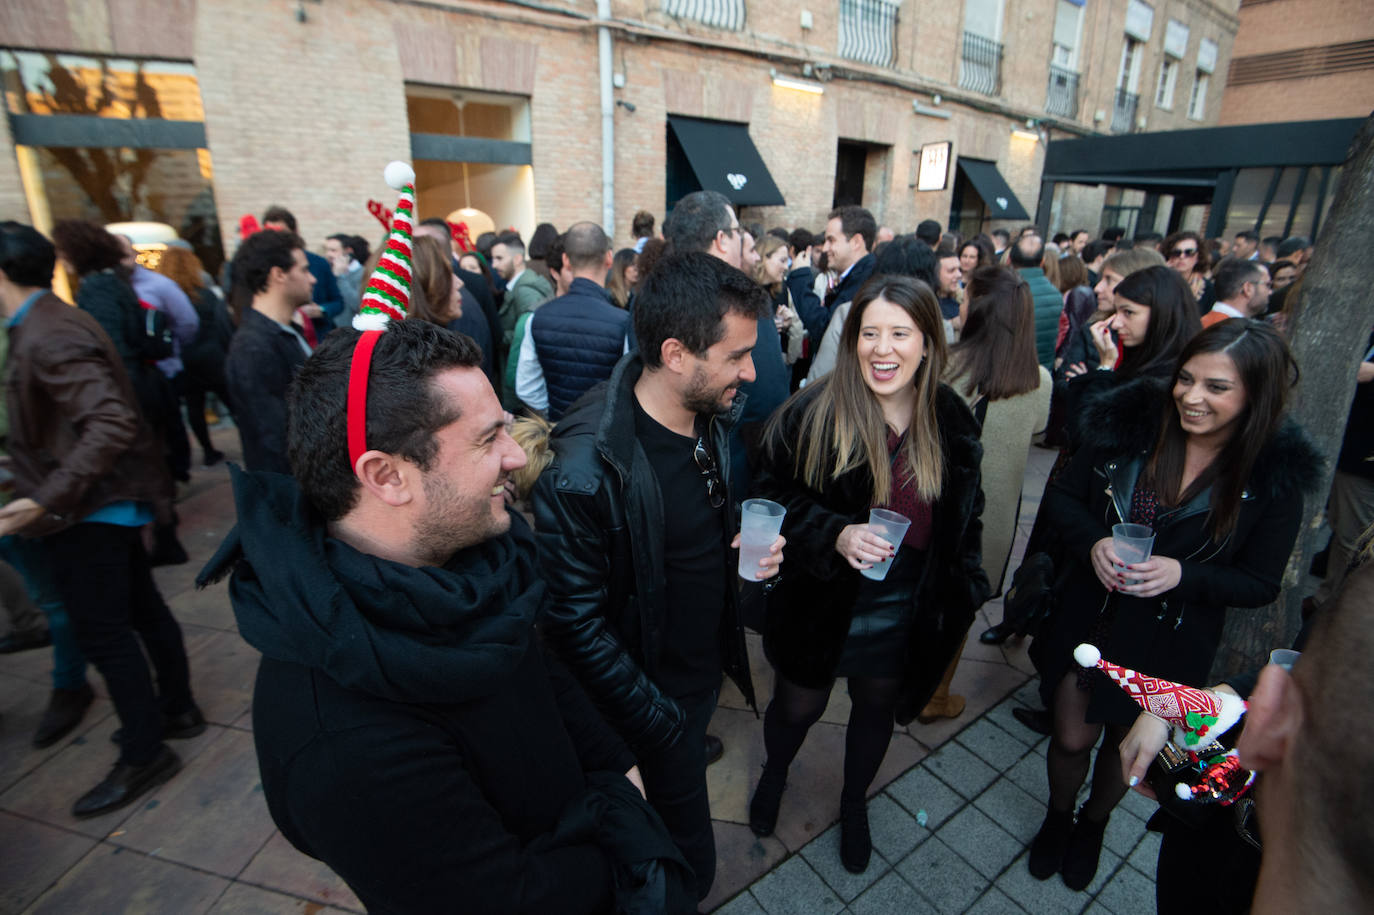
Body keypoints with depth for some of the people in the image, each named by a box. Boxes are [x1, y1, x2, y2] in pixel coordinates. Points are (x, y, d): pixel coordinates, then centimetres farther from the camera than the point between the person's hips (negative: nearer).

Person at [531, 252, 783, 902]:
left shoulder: (713, 419, -6)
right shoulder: (585, 467, -32)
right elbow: (576, 622, -24)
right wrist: (657, 720, -19)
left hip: (707, 668, 6)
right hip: (653, 696, -6)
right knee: (690, 864, 13)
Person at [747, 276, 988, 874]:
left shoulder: (952, 422, -5)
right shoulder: (812, 413, -20)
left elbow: (965, 515, 8)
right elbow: (774, 495, -12)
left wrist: (965, 588, 9)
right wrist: (834, 534, -27)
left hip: (905, 613, 3)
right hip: (822, 602, -3)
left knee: (877, 707, 25)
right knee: (797, 707, 19)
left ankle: (854, 802, 57)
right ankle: (774, 775, 56)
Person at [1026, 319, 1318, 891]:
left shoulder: (1275, 475, -15)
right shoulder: (1131, 423, -14)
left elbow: (1261, 584, -8)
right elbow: (1062, 495, -4)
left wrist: (1183, 575, -26)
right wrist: (1092, 543, -24)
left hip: (1167, 642, 0)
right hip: (1087, 613, 0)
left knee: (1127, 741, 22)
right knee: (1072, 737, 12)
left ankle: (1093, 825, 53)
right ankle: (1057, 818, 45)